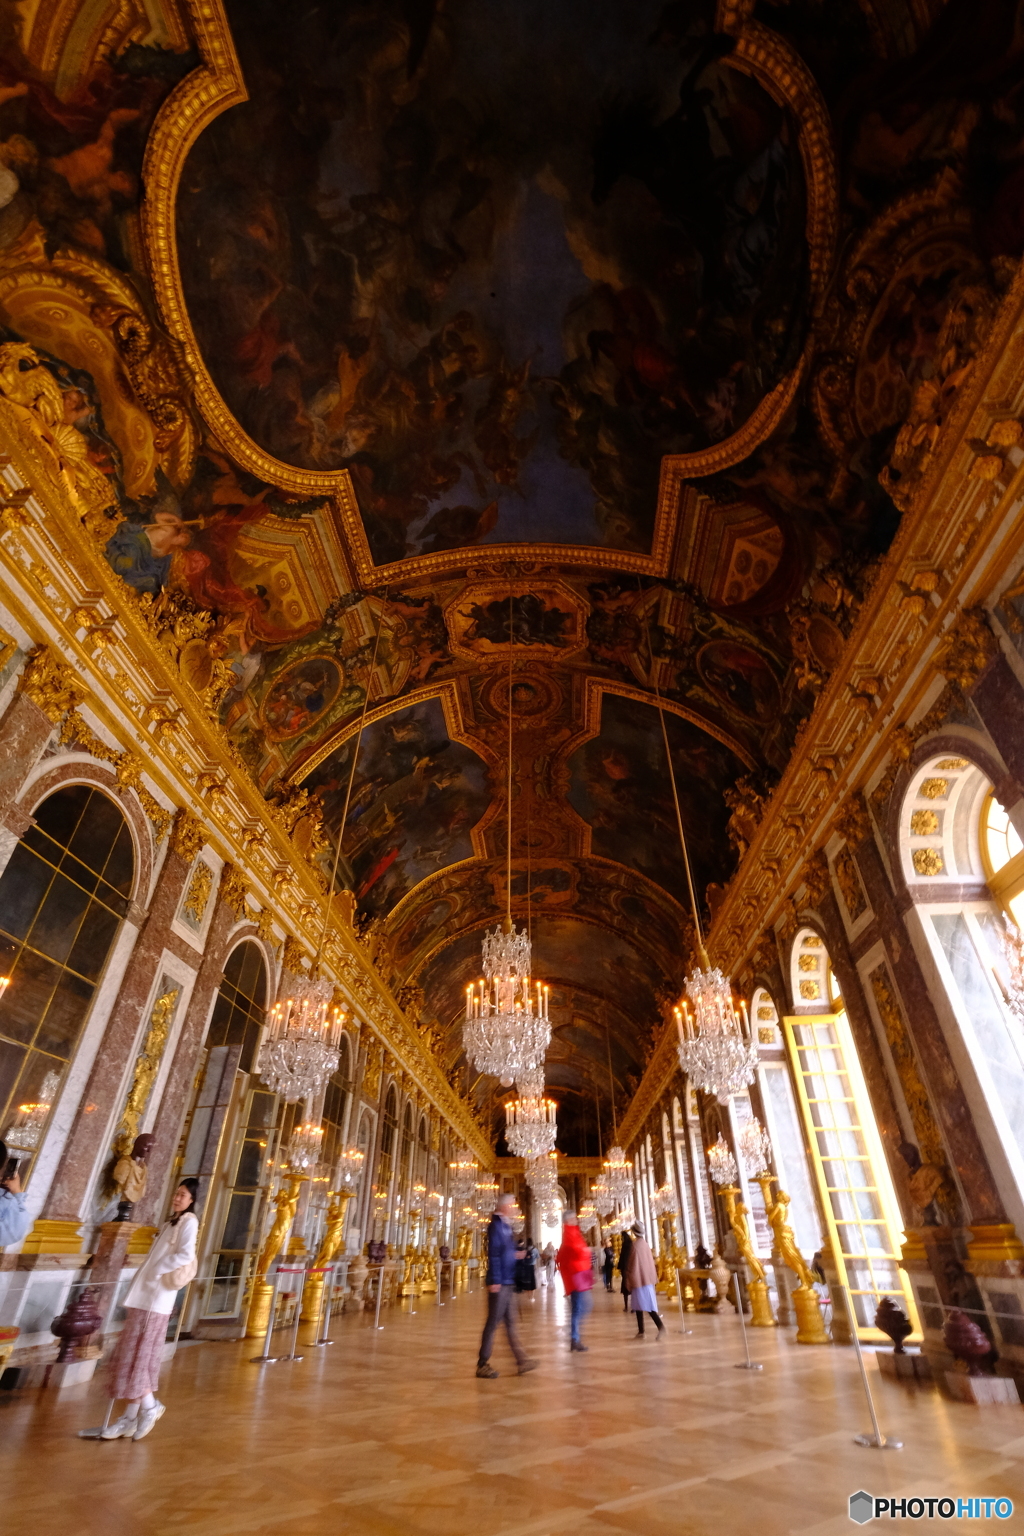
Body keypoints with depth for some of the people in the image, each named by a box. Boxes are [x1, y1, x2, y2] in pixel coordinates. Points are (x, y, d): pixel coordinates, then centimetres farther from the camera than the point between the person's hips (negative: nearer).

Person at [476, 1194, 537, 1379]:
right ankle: (482, 1364, 10)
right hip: (499, 1283, -9)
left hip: (507, 1282, 9)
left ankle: (521, 1361, 20)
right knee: (493, 1322, 0)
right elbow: (493, 1254, -19)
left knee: (510, 1323, 14)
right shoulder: (496, 1225, -15)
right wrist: (495, 1280, -21)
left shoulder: (506, 1225, 13)